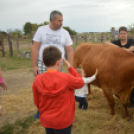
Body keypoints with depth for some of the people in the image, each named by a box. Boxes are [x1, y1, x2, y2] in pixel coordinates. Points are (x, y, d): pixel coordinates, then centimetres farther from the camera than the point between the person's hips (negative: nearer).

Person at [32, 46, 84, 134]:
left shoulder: (37, 80, -11)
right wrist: (70, 68, 3)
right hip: (63, 121, -3)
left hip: (46, 120, 4)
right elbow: (81, 82, -2)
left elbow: (37, 102, 0)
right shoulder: (66, 78, -22)